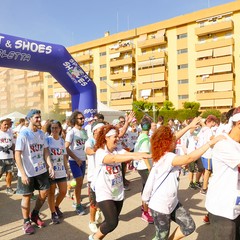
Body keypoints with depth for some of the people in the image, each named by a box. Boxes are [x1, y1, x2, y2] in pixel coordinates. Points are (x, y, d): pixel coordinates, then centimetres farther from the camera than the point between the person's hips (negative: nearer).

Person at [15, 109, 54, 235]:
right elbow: (17, 155, -17)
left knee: (44, 193, 12)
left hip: (41, 170, 6)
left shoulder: (41, 133, 4)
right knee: (27, 196, 8)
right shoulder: (23, 134, -15)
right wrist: (23, 173, -21)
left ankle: (34, 215, 36)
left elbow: (45, 151, 7)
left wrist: (50, 165, -6)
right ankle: (26, 222, 28)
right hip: (27, 172, -6)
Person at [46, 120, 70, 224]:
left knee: (63, 191, 9)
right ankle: (53, 213, 22)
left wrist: (67, 169, 12)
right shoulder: (47, 140, -7)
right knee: (51, 192, 6)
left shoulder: (62, 140, 9)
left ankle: (56, 206, 35)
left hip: (61, 170, 5)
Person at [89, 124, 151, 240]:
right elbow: (113, 158, -35)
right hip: (104, 193, -6)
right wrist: (133, 157, -48)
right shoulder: (100, 152, -16)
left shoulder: (118, 151, 1)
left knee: (112, 222, 16)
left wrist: (151, 155, -27)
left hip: (118, 192, 6)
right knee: (112, 222, -9)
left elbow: (130, 153, -14)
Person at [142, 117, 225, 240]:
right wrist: (211, 142, -35)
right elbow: (190, 158, -39)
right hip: (160, 206, -9)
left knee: (189, 226, 13)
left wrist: (189, 126, 15)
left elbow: (174, 138, 13)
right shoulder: (166, 157, -28)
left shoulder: (163, 153, 0)